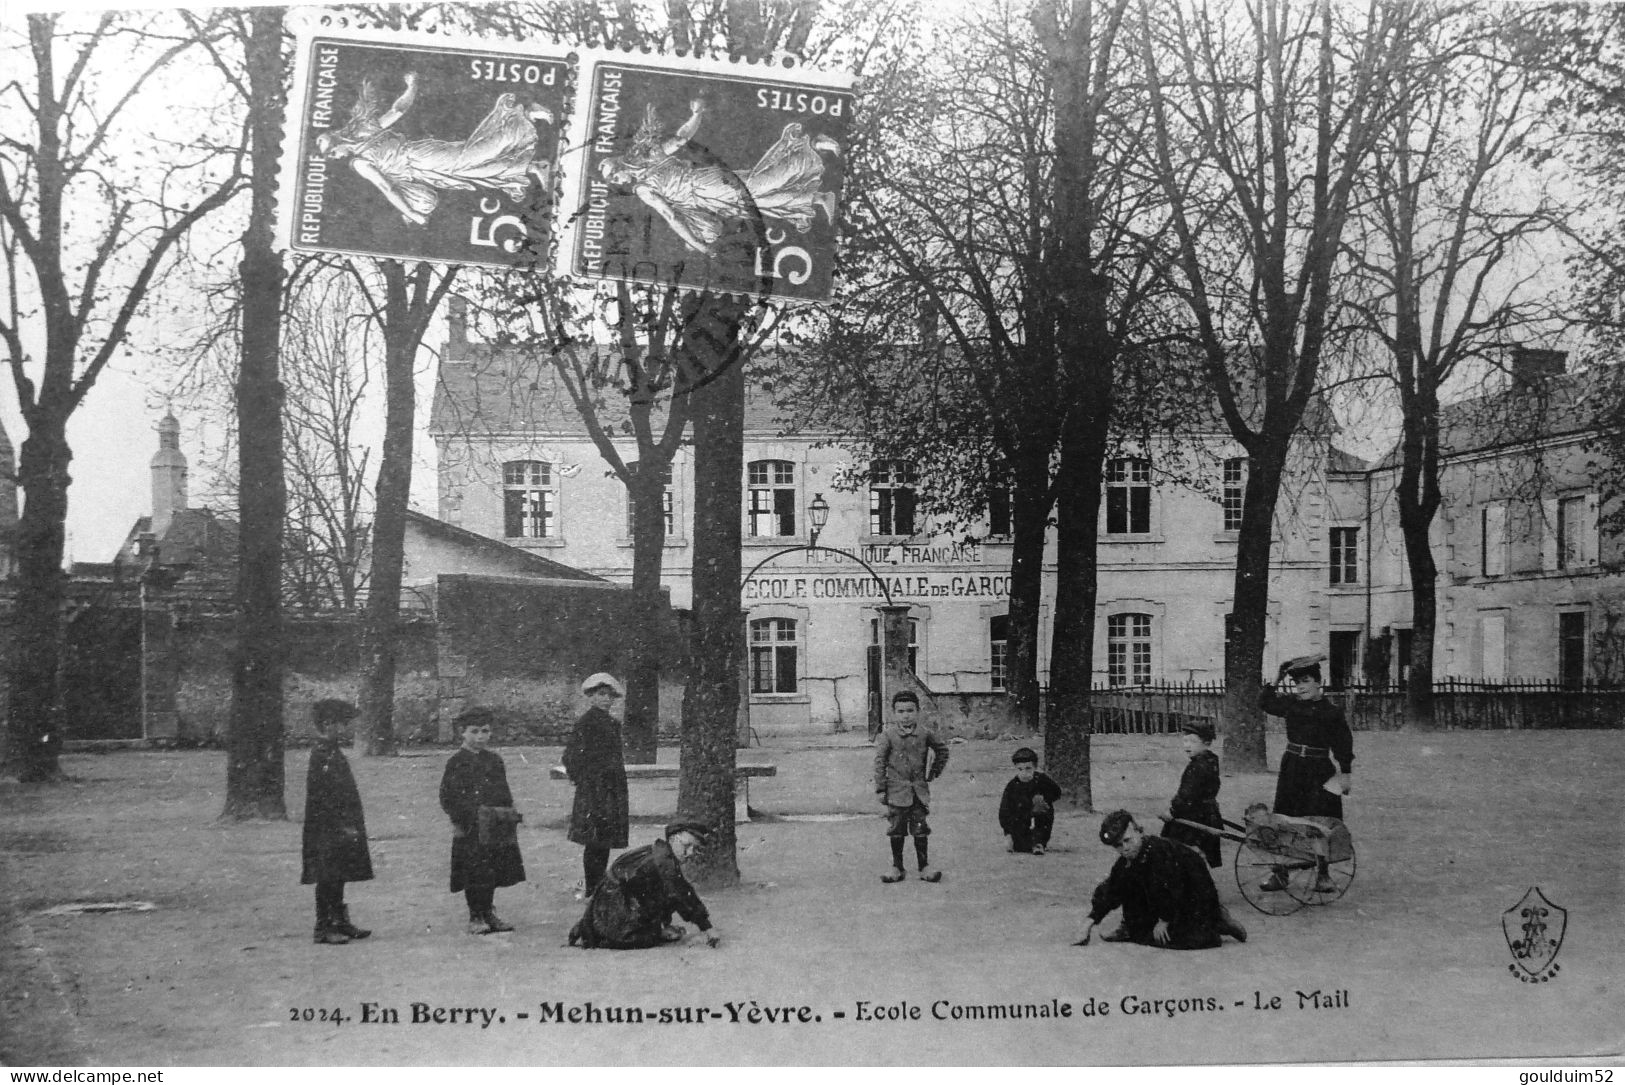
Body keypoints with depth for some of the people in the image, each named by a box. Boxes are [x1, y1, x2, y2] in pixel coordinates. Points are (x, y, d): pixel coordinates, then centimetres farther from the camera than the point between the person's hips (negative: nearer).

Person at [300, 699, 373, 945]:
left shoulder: (333, 753, 14)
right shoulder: (322, 755, -16)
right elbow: (323, 797, -21)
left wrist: (351, 825, 19)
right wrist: (342, 826, -21)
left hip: (341, 830, 9)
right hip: (330, 831, -9)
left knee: (336, 878, 14)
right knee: (328, 879, -4)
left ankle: (340, 923, 20)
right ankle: (324, 929, 1)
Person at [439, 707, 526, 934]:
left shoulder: (495, 761, 13)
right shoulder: (456, 762, -3)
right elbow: (447, 796, -5)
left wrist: (511, 815, 9)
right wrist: (460, 819, -12)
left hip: (496, 828, 5)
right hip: (470, 829, -5)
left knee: (493, 873, 8)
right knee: (474, 872, -4)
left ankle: (488, 915, 19)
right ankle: (475, 918, 6)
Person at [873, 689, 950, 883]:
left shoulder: (924, 736, 3)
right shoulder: (887, 736, -5)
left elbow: (942, 749, 19)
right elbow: (879, 762, -5)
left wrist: (934, 771, 14)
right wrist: (880, 788, -8)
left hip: (919, 790, 2)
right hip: (897, 790, -2)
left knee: (920, 830, 4)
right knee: (896, 831, 4)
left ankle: (924, 866, 11)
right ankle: (897, 867, 13)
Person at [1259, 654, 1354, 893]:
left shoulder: (1331, 712, -5)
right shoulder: (1290, 703, 4)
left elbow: (1343, 745, -3)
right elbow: (1264, 702, 14)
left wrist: (1346, 773, -6)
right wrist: (1275, 682, 2)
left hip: (1320, 772, -3)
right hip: (1291, 769, 3)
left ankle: (1322, 875, 10)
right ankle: (1278, 872, 8)